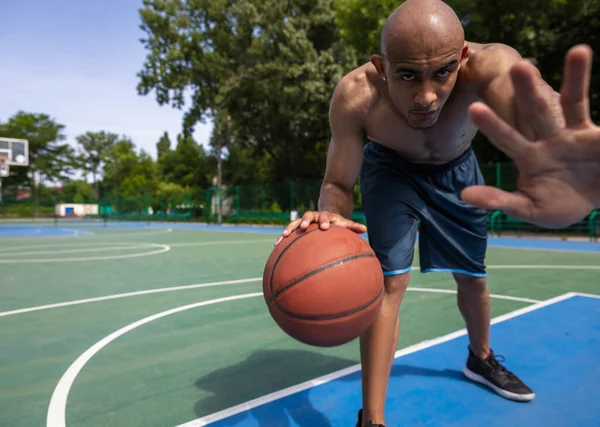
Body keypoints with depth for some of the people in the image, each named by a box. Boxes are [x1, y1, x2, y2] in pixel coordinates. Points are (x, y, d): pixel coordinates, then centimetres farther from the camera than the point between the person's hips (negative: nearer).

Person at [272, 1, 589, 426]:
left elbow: (532, 96, -61)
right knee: (389, 281, -16)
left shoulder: (489, 64, -38)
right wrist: (329, 214, -53)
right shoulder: (355, 96, -36)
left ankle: (481, 359, 47)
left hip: (456, 170, 2)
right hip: (391, 168, -2)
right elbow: (339, 184, -28)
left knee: (473, 276, 14)